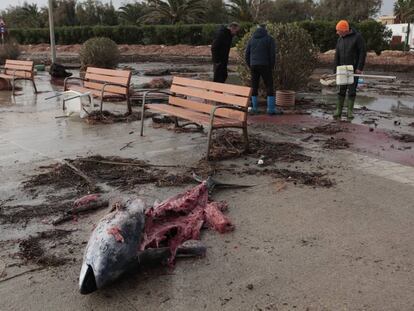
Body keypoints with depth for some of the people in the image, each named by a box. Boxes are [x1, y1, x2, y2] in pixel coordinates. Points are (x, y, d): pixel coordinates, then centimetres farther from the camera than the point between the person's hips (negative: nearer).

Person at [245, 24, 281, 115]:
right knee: (270, 87, 0)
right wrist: (272, 67, 3)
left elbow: (247, 54, 11)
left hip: (254, 66, 4)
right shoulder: (269, 39, 1)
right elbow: (272, 55, -5)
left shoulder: (252, 40, 13)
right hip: (265, 66, -4)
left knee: (254, 87, 10)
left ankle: (254, 108, 9)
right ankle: (271, 109, -4)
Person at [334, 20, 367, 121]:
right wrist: (336, 70, 4)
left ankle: (350, 111, 7)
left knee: (352, 91, -1)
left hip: (354, 69, -4)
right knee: (341, 90, 2)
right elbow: (337, 55, 10)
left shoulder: (357, 37, -7)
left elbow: (363, 52, -10)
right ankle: (338, 111, 7)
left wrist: (360, 68, -16)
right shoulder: (340, 39, 8)